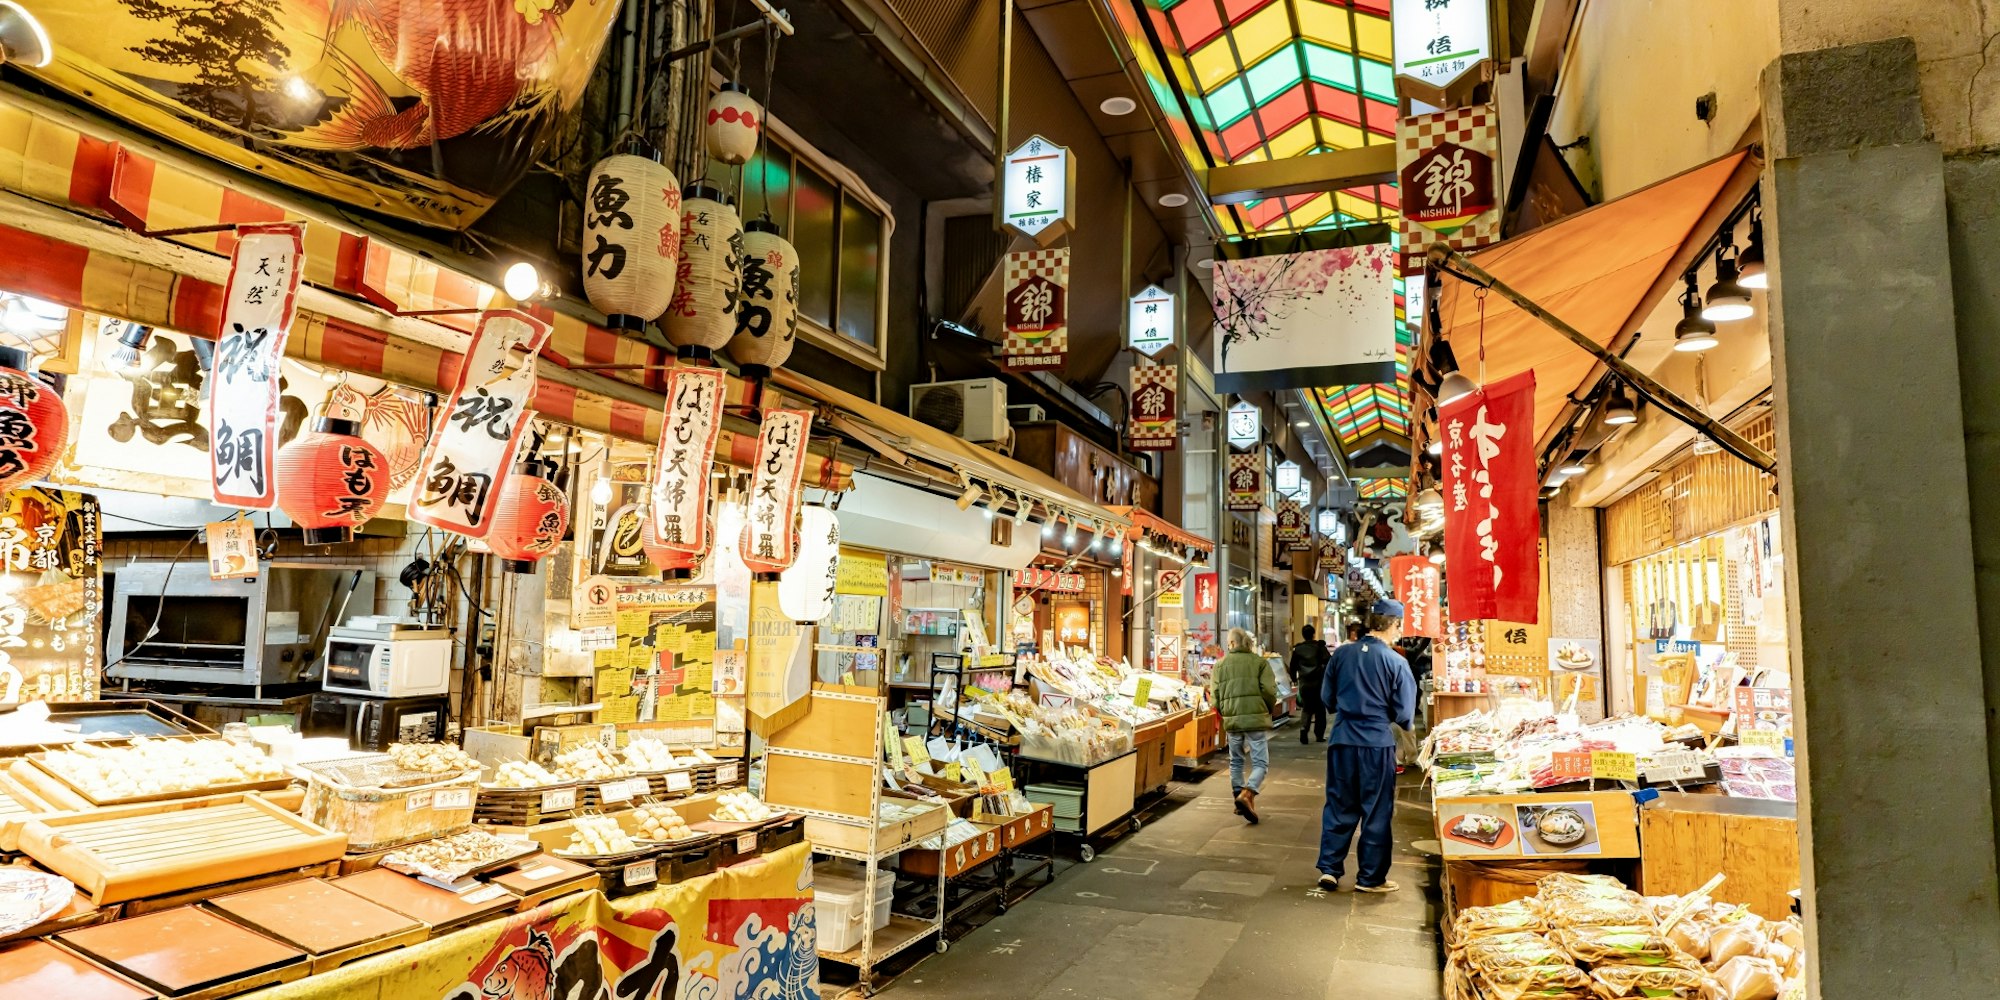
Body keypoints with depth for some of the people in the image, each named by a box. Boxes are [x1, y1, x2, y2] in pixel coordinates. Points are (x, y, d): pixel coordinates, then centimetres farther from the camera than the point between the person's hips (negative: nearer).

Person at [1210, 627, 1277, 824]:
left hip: (1232, 720, 3)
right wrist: (1268, 710, 11)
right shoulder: (1260, 662, 0)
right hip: (1256, 719, -3)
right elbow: (1269, 691, -8)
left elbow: (1215, 695, 4)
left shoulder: (1221, 665, 6)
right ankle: (1246, 795, -19)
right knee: (1260, 763, 1)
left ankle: (1239, 796, 20)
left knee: (1235, 762, 19)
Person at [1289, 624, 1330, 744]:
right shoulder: (1319, 646, -2)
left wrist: (1294, 679, 25)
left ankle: (1303, 729, -14)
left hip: (1304, 683, 2)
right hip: (1318, 682, -2)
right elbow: (1329, 661, -12)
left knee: (1307, 708, 9)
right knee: (1319, 709, 10)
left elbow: (1293, 666, 11)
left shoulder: (1297, 648, 4)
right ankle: (1319, 735, 12)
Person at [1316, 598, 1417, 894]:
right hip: (1378, 743, -3)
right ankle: (1370, 877, 18)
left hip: (1342, 740, 3)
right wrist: (1402, 724, 16)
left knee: (1339, 806, 14)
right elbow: (1404, 712, -6)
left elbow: (1327, 697, 8)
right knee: (1376, 812, 9)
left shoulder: (1342, 654, -1)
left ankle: (1329, 868, 16)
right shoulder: (1395, 662, -11)